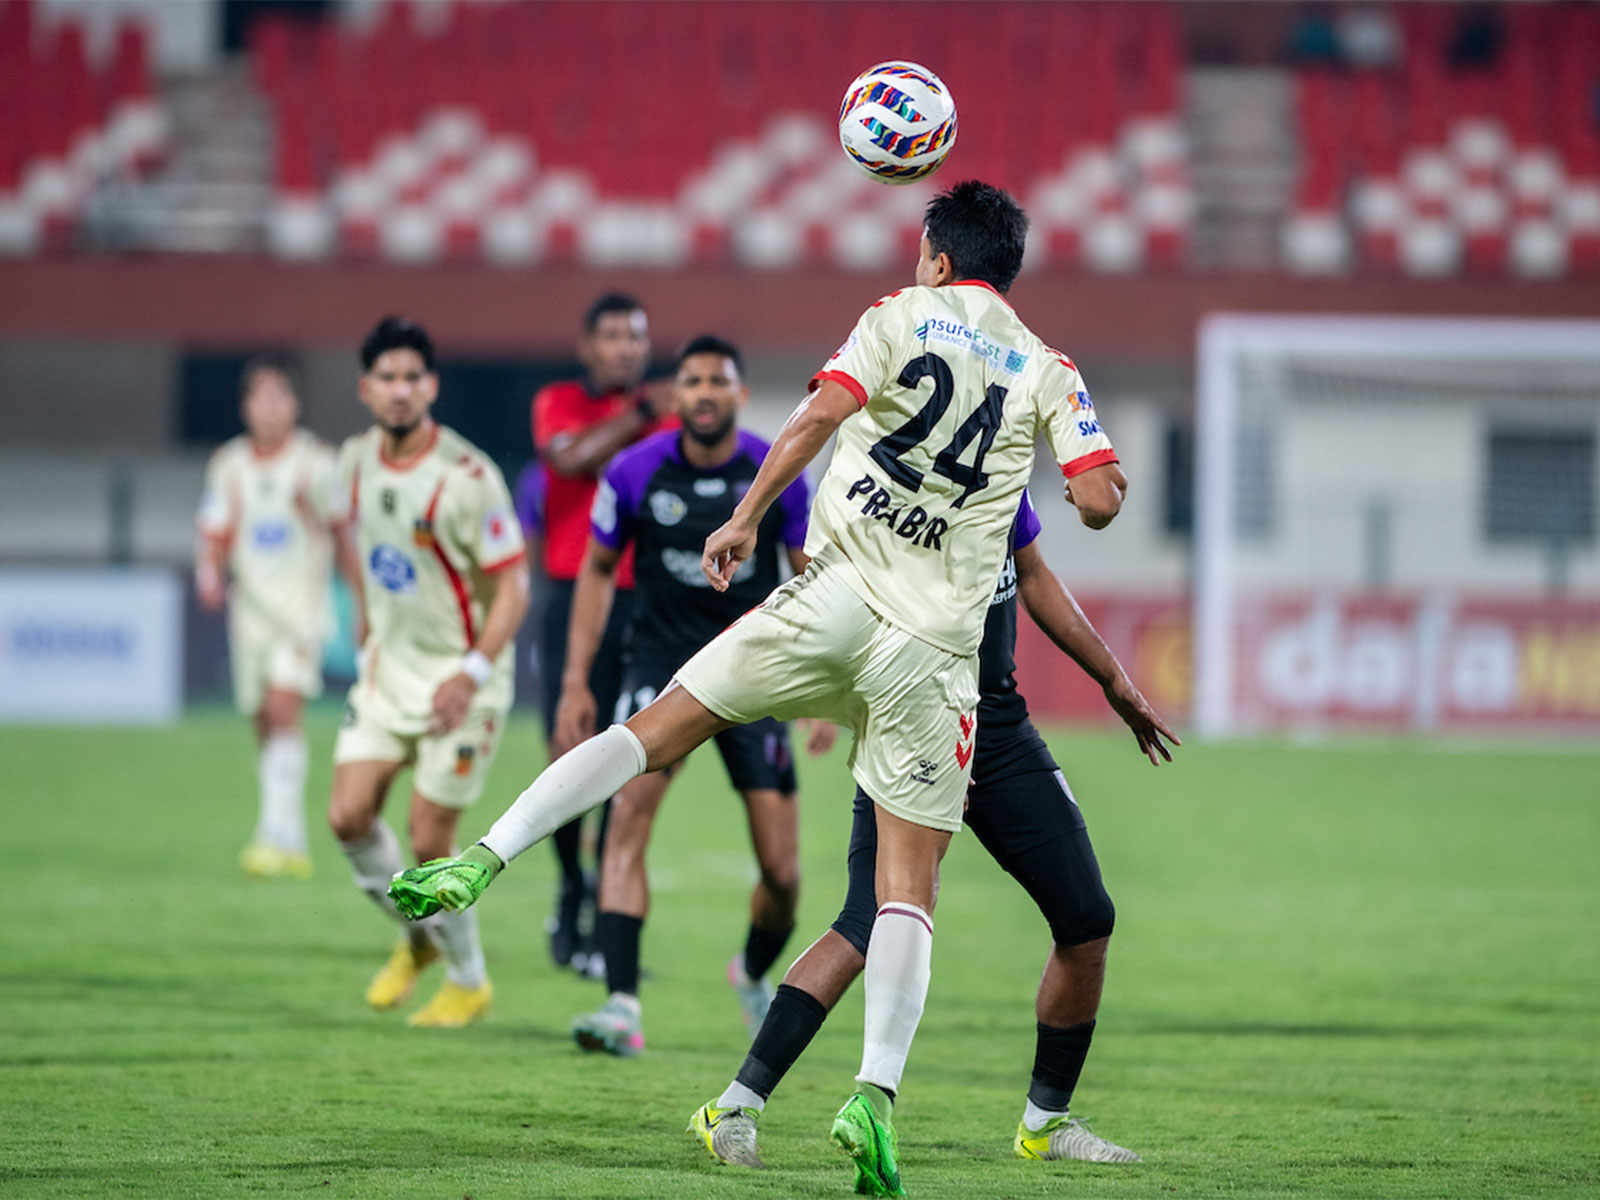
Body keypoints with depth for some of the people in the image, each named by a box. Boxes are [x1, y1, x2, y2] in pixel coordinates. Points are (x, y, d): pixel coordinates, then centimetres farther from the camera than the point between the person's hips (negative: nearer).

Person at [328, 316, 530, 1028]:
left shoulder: (467, 477, -20)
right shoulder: (357, 461, 0)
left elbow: (512, 588, -17)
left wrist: (471, 674, -27)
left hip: (459, 680, -6)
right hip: (388, 667, 6)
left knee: (428, 839, -5)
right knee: (349, 816, -4)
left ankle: (468, 981, 17)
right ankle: (419, 938, 23)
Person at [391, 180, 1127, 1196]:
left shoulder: (900, 317, 6)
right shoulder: (1048, 370, 10)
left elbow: (824, 410, -10)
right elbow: (1099, 501, 2)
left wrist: (746, 518, -7)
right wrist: (1110, 475, 25)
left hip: (832, 600, -1)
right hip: (934, 649, 1)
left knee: (660, 730, 8)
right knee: (910, 885, 2)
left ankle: (483, 860, -7)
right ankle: (876, 1094, -13)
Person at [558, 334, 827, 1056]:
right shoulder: (636, 471, -7)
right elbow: (597, 570, 6)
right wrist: (576, 682, 2)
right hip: (662, 663, 0)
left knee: (781, 871, -1)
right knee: (629, 811, -25)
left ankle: (755, 973, 33)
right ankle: (622, 1006, -29)